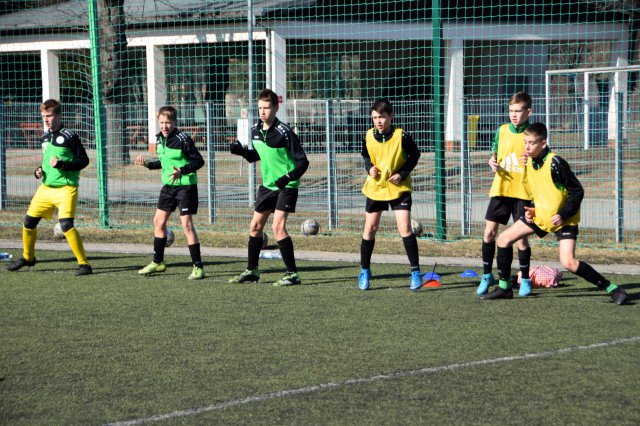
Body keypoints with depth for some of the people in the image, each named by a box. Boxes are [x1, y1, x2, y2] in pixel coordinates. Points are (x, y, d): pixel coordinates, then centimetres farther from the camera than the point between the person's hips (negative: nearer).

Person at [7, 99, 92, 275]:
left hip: (66, 188, -7)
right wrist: (39, 171, 6)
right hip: (46, 187, 7)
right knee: (29, 221, 9)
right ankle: (28, 257, 32)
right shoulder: (45, 138, 12)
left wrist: (62, 165, -21)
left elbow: (84, 160, -9)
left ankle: (83, 263, -13)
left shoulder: (69, 136, -10)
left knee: (66, 224, -21)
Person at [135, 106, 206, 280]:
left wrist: (182, 171, -28)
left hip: (186, 185, -8)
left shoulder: (183, 139, -16)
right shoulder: (159, 139, 7)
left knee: (187, 224, -12)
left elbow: (199, 161, -16)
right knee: (158, 221, 12)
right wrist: (148, 164, 9)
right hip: (168, 185, 8)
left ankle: (198, 267, -6)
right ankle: (158, 262, 27)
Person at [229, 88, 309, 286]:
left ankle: (292, 274, -11)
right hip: (267, 184, 8)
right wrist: (242, 151, 0)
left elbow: (303, 161, -18)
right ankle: (252, 270, 26)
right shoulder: (255, 130, 3)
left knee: (278, 227, -18)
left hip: (286, 186, -8)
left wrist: (289, 177, -33)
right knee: (255, 226, 11)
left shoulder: (284, 132, -19)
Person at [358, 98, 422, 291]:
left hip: (398, 188, -3)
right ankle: (365, 271, 21)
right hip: (375, 187, 4)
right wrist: (369, 168, -6)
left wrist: (402, 173, -13)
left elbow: (414, 155, -1)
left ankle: (415, 271, -3)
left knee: (405, 228, -11)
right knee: (369, 229, 7)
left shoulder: (401, 136, -14)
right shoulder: (369, 136, -4)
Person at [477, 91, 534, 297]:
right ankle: (487, 275, 15)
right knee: (489, 231, 0)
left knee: (521, 237, -2)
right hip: (500, 188, 3)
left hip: (523, 192, -3)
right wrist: (492, 162, -3)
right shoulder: (502, 130, 6)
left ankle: (525, 280, 14)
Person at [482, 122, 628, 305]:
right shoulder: (530, 162, 1)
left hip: (563, 219, -8)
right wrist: (532, 210, 3)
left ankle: (612, 289, -9)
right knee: (504, 239, 3)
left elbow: (577, 191, -19)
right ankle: (504, 288, 15)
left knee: (568, 263, -21)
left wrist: (563, 215, -23)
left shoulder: (555, 163, -24)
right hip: (540, 215, 8)